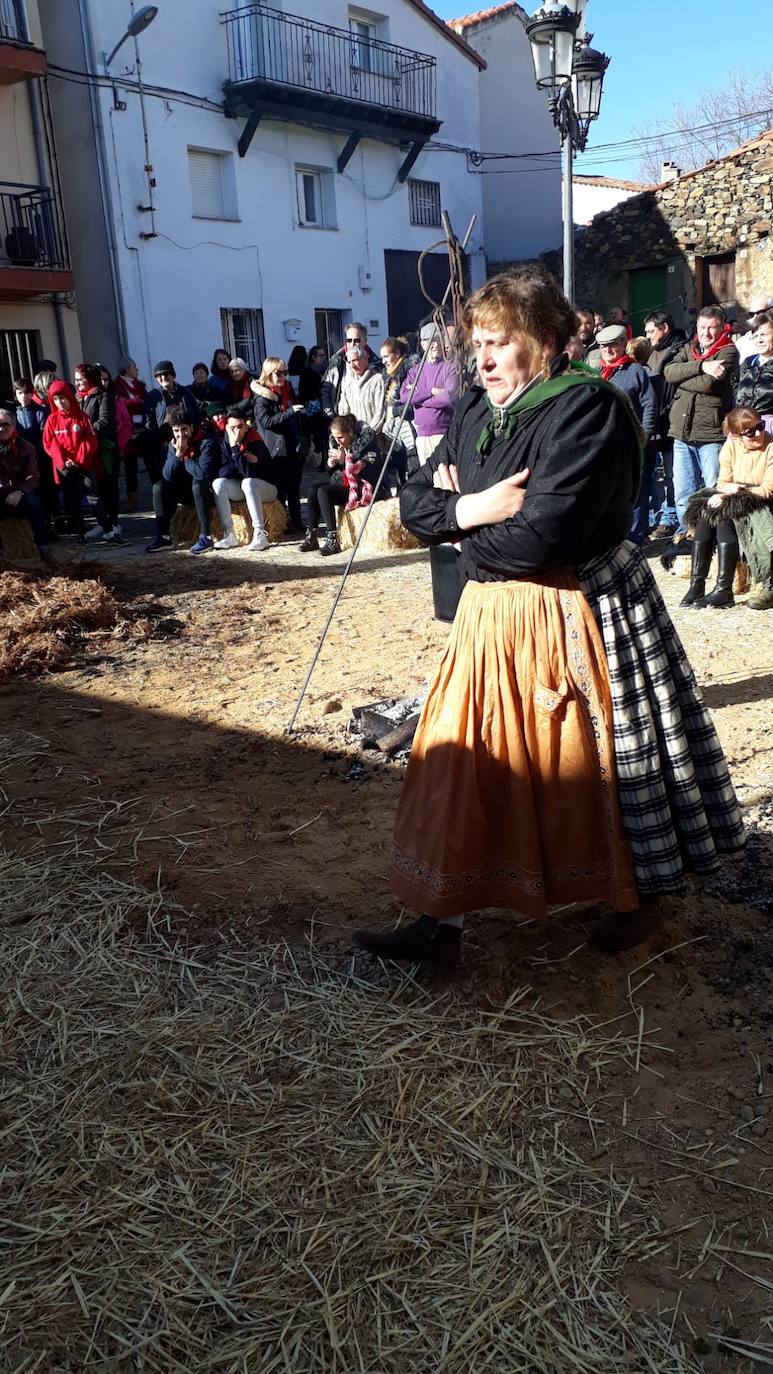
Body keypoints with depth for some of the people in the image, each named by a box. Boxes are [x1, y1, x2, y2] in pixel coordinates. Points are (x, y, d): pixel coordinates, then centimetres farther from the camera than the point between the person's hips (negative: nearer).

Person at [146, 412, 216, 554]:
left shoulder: (204, 443, -18)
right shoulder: (173, 446, 1)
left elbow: (203, 473, -32)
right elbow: (166, 476, -8)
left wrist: (184, 458, -18)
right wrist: (178, 454, -20)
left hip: (205, 491, -6)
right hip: (187, 493, 6)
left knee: (198, 483, -36)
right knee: (159, 486, -9)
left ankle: (205, 536, -33)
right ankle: (163, 536, -10)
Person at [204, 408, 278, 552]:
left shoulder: (255, 443, -19)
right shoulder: (223, 441, -3)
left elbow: (249, 472, -30)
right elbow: (220, 471, -7)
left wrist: (235, 447, -31)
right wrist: (243, 463, -20)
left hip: (265, 488, -5)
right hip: (240, 489, 5)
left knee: (248, 482, -36)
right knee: (218, 483, -21)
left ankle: (260, 534, -39)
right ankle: (230, 535, -25)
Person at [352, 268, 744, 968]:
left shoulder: (586, 407, -17)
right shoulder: (476, 409, 8)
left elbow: (541, 534, -28)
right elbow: (416, 500, 7)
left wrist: (462, 528, -10)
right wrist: (469, 508, -14)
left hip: (574, 618, -7)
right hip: (491, 616, 8)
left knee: (597, 766, 8)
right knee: (465, 767, 7)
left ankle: (645, 895, 36)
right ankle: (442, 922, 18)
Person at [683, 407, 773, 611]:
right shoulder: (731, 446, 6)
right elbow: (723, 483, 4)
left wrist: (735, 491, -25)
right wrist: (727, 489, -21)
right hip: (734, 502, 6)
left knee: (725, 515, -30)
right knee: (706, 513, -20)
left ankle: (723, 589, -34)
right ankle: (696, 585, -25)